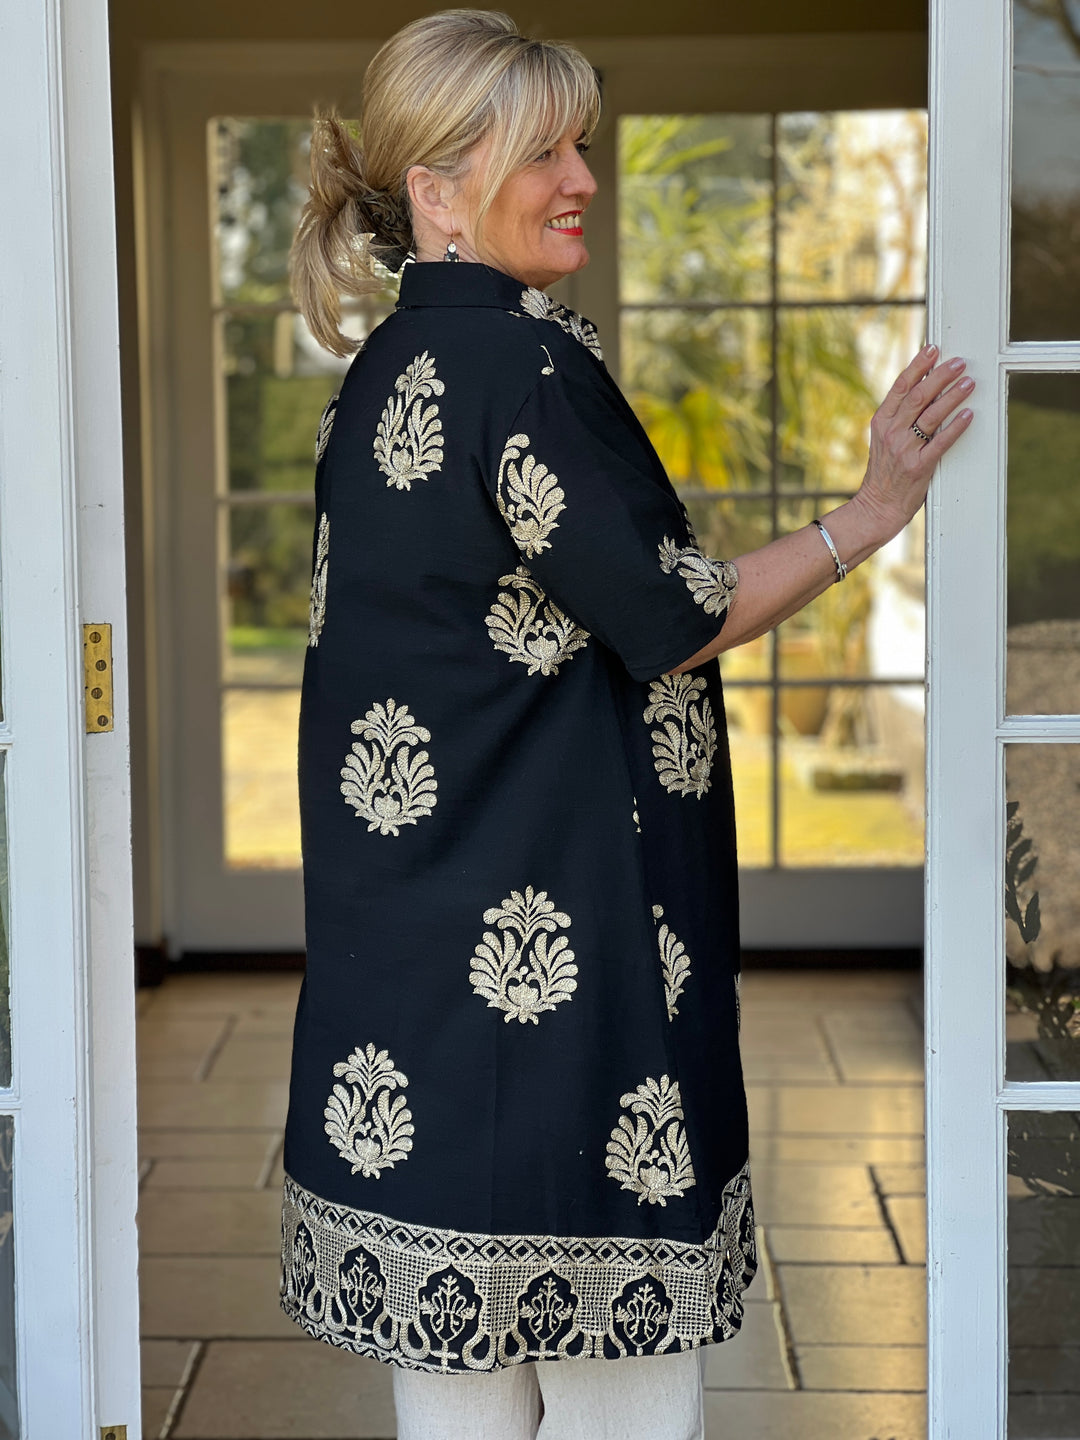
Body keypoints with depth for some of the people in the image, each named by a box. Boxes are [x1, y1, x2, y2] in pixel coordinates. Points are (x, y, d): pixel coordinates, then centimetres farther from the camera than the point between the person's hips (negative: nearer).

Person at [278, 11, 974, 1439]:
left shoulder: (385, 373, 13)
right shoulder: (518, 358, -15)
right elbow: (667, 621, -14)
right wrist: (870, 515, -4)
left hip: (411, 935, 10)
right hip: (547, 927, -10)